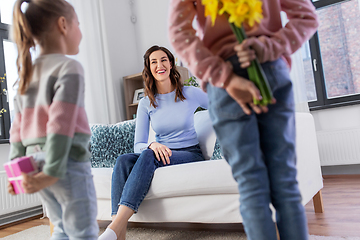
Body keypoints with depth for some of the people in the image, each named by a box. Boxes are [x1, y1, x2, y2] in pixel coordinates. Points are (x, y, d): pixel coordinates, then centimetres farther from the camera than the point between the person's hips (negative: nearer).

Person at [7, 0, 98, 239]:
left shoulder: (28, 73, 13)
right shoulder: (69, 67, -10)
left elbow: (18, 125, 13)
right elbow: (61, 123, -19)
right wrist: (53, 171, -19)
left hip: (35, 161, 8)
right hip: (69, 160, -8)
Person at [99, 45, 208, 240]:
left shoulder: (190, 93, 1)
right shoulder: (146, 103, 5)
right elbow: (138, 145, -1)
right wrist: (153, 145, -22)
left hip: (190, 154, -3)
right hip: (162, 154, 3)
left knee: (149, 155, -34)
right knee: (123, 160, -28)